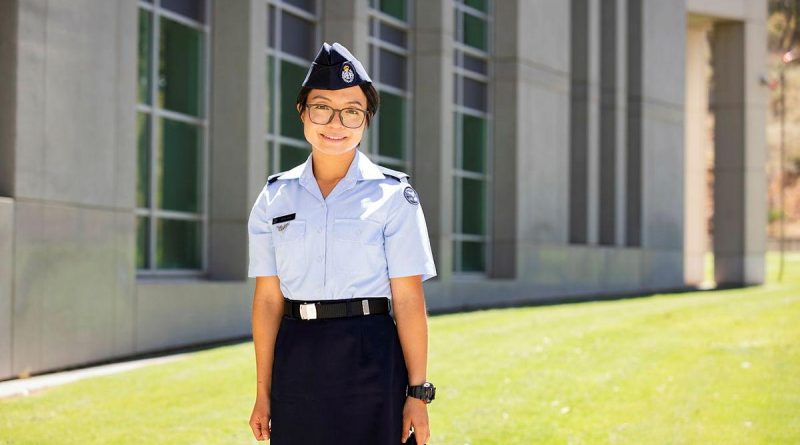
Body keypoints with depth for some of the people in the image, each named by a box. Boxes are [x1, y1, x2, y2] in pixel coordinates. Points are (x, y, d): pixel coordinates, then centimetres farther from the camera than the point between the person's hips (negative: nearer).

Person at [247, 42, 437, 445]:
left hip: (371, 361, -3)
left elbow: (408, 299, -5)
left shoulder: (393, 195, -2)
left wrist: (418, 393, -8)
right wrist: (263, 392, 5)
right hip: (297, 363, 3)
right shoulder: (275, 197, 7)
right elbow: (267, 298, 6)